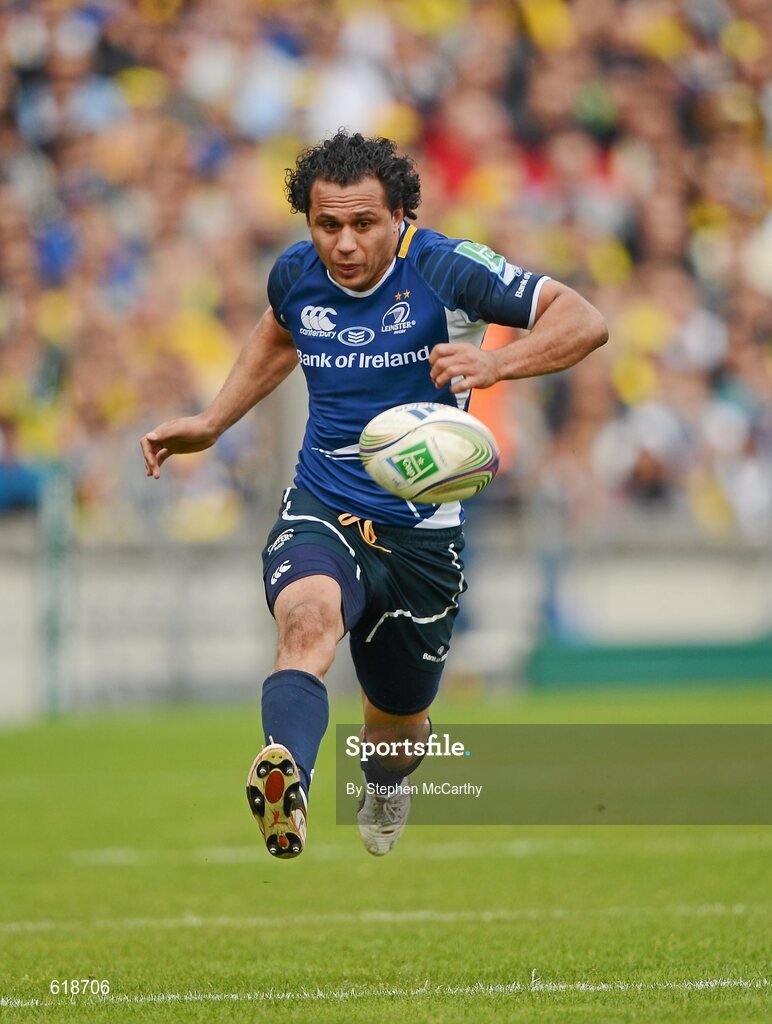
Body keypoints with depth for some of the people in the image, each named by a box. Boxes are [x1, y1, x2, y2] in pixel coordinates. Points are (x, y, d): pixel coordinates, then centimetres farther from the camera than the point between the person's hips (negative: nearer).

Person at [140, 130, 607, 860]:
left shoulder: (444, 268, -12)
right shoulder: (296, 275, 1)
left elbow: (584, 321, -16)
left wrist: (494, 364, -33)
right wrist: (212, 423, 19)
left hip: (422, 534, -1)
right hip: (320, 517, 1)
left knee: (397, 723, 16)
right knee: (309, 617, -36)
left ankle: (387, 776, 56)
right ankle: (287, 786, -64)